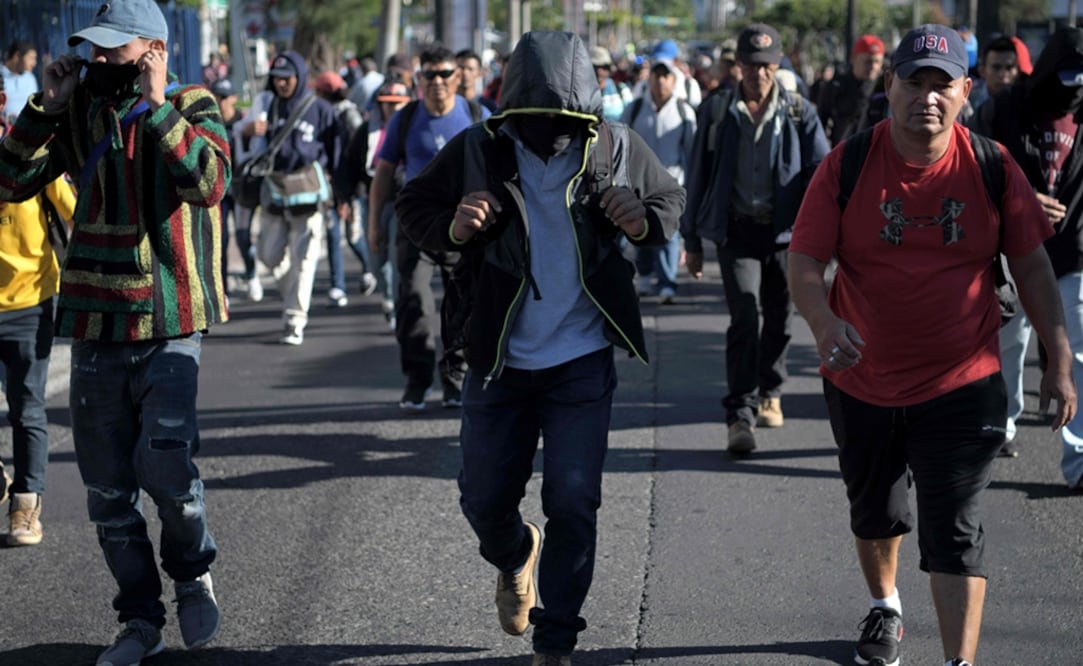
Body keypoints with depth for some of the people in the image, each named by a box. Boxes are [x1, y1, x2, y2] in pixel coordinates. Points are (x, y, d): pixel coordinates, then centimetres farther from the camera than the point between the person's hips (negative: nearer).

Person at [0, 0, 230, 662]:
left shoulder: (192, 107, -3)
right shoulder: (80, 110, 7)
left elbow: (209, 182, -22)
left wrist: (158, 106, -22)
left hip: (170, 324, -4)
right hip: (97, 325, 4)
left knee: (165, 464, -16)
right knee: (108, 489, 7)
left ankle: (194, 575, 12)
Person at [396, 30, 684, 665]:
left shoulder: (617, 148, -8)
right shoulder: (477, 151, -11)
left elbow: (672, 198, 8)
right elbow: (414, 207, 0)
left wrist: (645, 222, -14)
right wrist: (452, 229, -21)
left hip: (582, 361, -1)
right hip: (499, 362, 1)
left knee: (573, 505, -4)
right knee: (484, 500, 10)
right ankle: (516, 557, 46)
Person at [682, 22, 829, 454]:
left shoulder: (799, 113, 2)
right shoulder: (717, 112, 3)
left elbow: (822, 171, -4)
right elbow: (697, 176, 9)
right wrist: (692, 241, 9)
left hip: (786, 232, 1)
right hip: (738, 231, -1)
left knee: (779, 319, 11)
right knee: (745, 317, -14)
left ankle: (769, 394, 35)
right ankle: (740, 415, -15)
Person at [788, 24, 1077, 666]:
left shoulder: (992, 166, -8)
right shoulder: (848, 165, -10)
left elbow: (1032, 265, -1)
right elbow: (804, 259, -12)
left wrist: (1060, 361, -3)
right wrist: (825, 321, -32)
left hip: (962, 387, -2)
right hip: (863, 380, 2)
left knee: (955, 533, -8)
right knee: (875, 512, 23)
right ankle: (885, 607, 49)